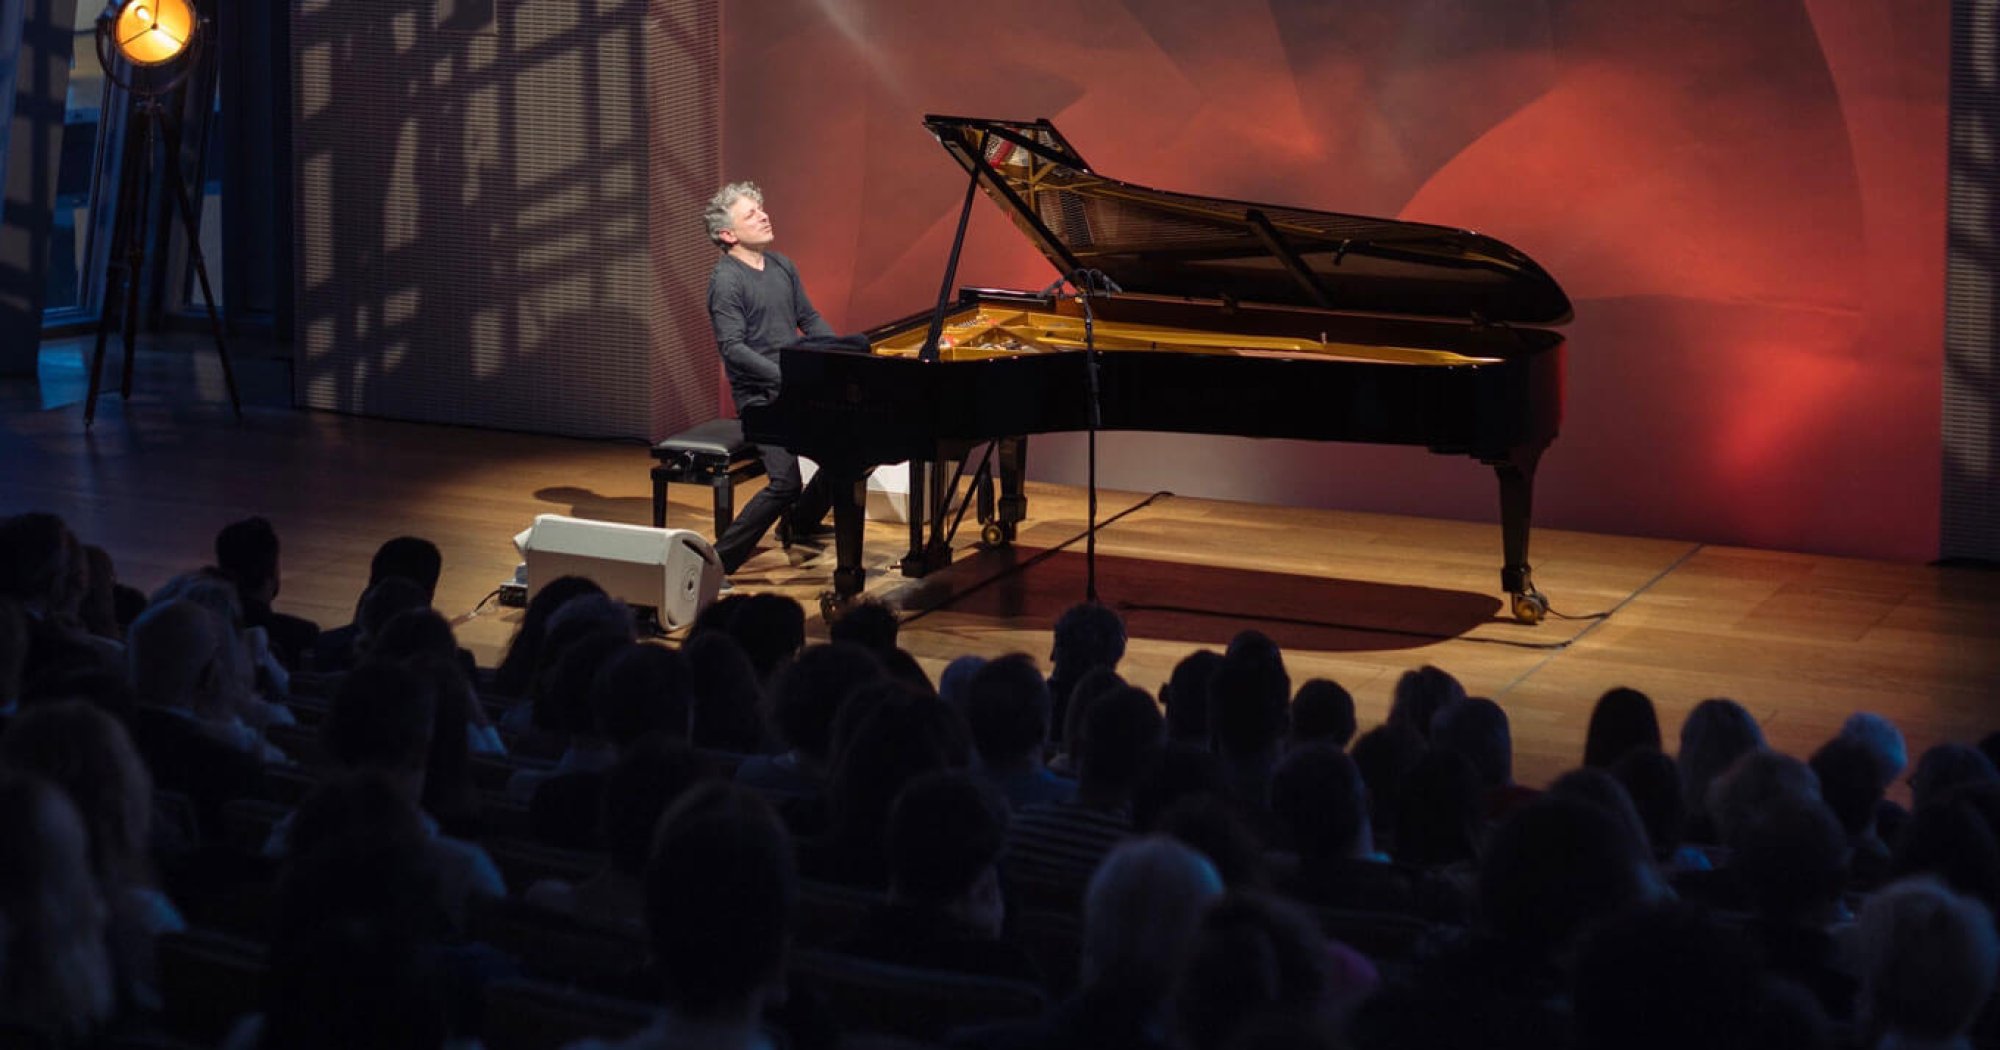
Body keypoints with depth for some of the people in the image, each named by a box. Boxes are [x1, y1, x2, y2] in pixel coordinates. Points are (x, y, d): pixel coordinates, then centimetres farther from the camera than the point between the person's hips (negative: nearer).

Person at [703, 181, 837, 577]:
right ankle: (716, 563, -13)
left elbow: (810, 320, 18)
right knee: (786, 483, -20)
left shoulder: (782, 267, 11)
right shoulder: (726, 280, -14)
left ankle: (800, 522, 31)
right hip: (759, 394, -8)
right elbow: (732, 347, -21)